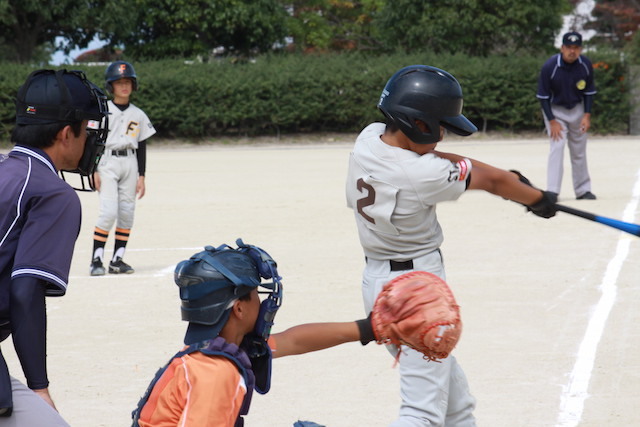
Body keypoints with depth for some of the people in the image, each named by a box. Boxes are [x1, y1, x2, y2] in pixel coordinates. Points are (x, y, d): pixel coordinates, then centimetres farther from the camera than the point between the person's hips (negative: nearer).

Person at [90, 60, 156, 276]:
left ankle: (117, 260, 9)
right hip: (107, 163, -4)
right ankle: (97, 259, -11)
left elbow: (141, 147, 13)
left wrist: (141, 176, 7)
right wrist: (94, 170, -9)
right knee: (108, 212, -15)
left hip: (130, 164, 4)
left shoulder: (138, 115, 11)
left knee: (127, 213, 2)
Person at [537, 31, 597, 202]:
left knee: (579, 151, 8)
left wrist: (587, 115, -9)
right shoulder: (550, 66, -24)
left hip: (577, 109, 3)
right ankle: (552, 192, -20)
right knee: (557, 146, -17)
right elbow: (543, 96, -16)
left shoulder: (586, 65, -14)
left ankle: (582, 190, 19)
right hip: (555, 110, -3)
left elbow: (589, 91, 0)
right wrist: (552, 121, -19)